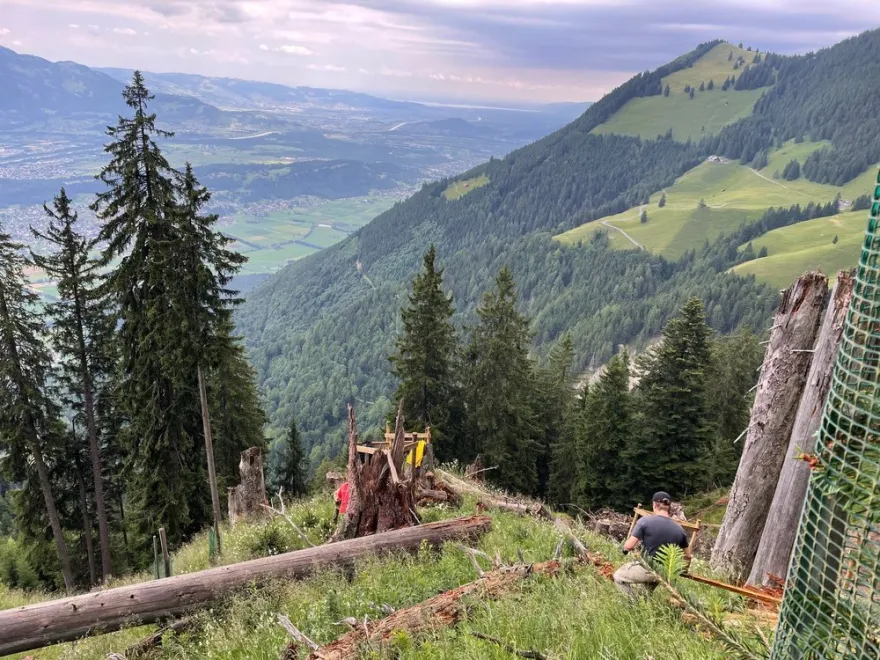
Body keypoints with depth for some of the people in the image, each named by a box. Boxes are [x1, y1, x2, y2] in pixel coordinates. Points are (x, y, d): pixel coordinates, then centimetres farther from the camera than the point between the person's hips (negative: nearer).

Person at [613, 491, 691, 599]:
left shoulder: (645, 521, -14)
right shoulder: (679, 529, -1)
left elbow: (629, 546, -15)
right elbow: (688, 557, 8)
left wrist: (625, 549, 8)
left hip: (649, 569, -6)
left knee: (618, 576, 15)